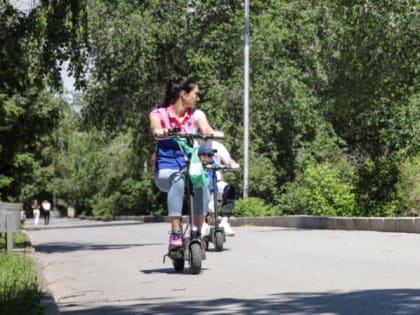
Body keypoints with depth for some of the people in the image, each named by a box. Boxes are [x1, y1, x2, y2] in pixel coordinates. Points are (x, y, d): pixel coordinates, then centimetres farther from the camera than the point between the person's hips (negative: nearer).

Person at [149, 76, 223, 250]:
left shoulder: (196, 115, 9)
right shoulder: (158, 114, 0)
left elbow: (206, 130, -10)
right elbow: (155, 129, -21)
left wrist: (214, 133, -34)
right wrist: (159, 132, -45)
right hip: (166, 170, -2)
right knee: (177, 180, -38)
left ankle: (198, 233, -22)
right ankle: (175, 233, -36)